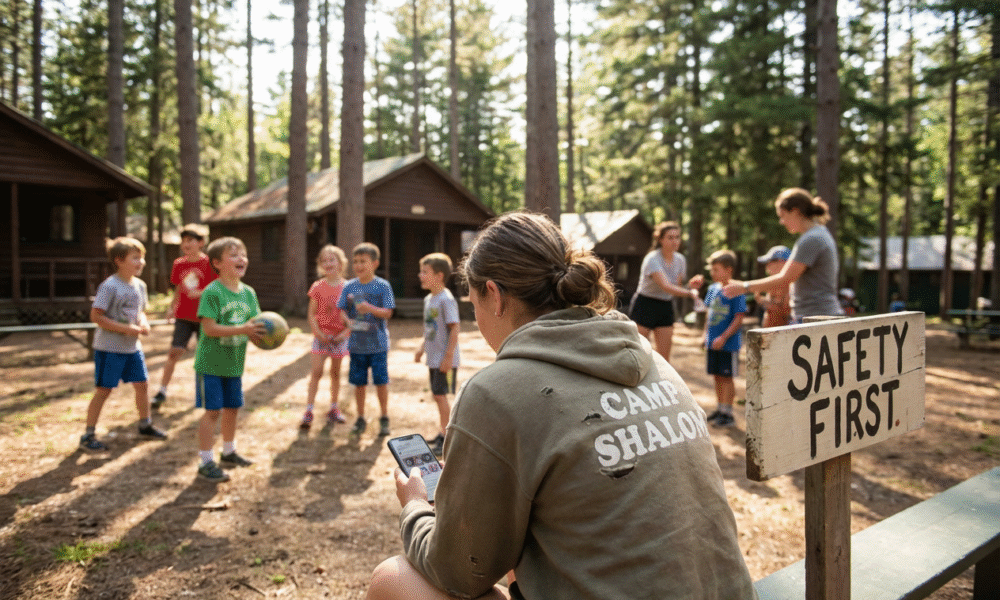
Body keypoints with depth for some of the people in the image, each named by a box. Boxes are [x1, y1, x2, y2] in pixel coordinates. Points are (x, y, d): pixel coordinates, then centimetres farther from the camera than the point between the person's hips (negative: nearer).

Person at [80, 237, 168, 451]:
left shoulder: (140, 285, 6)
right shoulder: (109, 286, -18)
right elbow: (96, 316, -19)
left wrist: (143, 322, -4)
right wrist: (126, 329, -23)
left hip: (132, 347, 7)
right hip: (109, 348, -7)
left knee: (142, 384, 12)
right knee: (104, 390, 0)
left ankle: (145, 425, 30)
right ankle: (89, 435, 13)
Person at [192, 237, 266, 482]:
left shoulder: (248, 293, 4)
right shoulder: (212, 292, -16)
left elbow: (255, 323, 8)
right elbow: (209, 328, -23)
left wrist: (260, 331, -15)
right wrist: (242, 329, -29)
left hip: (234, 363, 7)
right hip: (211, 363, -6)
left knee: (232, 407, 18)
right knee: (212, 410, -2)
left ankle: (228, 452, 37)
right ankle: (205, 462, 10)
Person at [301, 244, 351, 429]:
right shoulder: (318, 287, -1)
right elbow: (311, 313, 1)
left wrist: (346, 332, -10)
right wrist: (317, 332, -11)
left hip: (339, 336, 1)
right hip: (321, 335, -1)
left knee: (335, 373, 11)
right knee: (316, 372, -6)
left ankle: (334, 409, 23)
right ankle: (308, 411, -3)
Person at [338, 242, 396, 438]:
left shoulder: (383, 286, -5)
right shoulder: (349, 287, 4)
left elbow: (388, 312, -8)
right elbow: (341, 310, 5)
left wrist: (370, 308, -25)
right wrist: (348, 321, -16)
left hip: (378, 343, -3)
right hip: (356, 343, 3)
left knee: (381, 381, 1)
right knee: (359, 383, 9)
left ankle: (384, 418, 19)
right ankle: (360, 419, 24)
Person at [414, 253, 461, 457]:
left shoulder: (446, 299, -17)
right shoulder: (428, 299, 11)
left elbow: (455, 328, -20)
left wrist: (449, 356, -22)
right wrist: (422, 348, 20)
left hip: (445, 359, -9)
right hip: (434, 357, 9)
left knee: (440, 395, -6)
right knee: (438, 395, 15)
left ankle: (446, 439, 3)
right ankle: (443, 433, 28)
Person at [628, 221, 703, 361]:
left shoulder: (680, 260, 3)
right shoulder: (652, 259, -19)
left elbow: (677, 288, 6)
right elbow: (666, 286, -31)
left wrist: (690, 285, -15)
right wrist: (690, 292, -42)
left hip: (666, 307, 6)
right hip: (645, 306, -6)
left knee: (664, 355, 4)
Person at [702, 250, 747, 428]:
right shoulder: (713, 289, 7)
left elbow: (739, 319, -16)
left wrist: (723, 337, -19)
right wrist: (706, 334, 14)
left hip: (728, 344, -7)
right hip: (713, 343, 7)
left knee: (726, 377, 2)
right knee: (717, 376, 15)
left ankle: (727, 412, 11)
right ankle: (719, 408, 27)